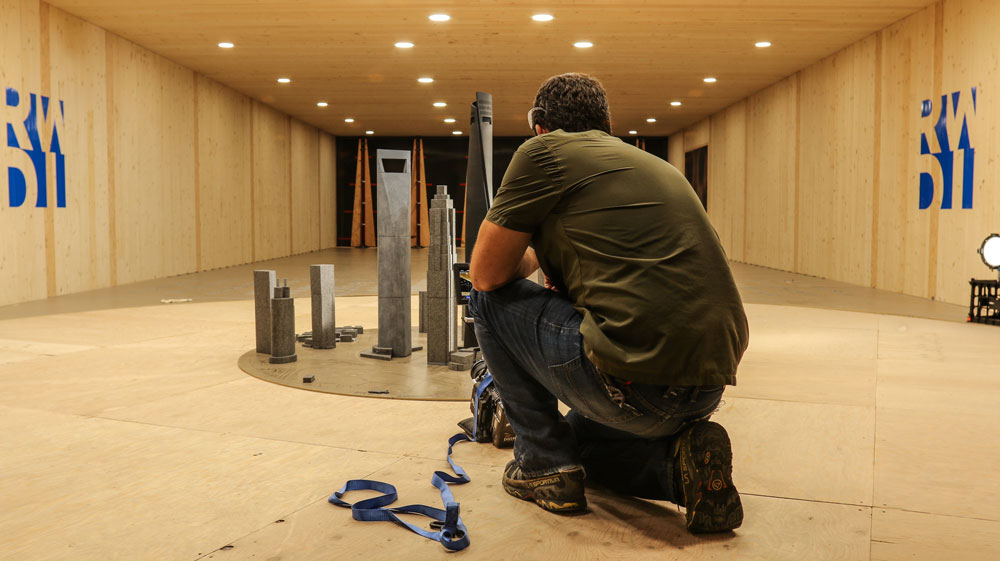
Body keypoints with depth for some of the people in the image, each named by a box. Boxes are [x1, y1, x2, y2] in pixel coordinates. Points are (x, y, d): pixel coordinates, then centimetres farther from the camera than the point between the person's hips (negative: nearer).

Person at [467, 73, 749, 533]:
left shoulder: (543, 151, 0)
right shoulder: (653, 163, 23)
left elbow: (486, 273, 1)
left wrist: (532, 256, 22)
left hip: (636, 380, -8)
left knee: (489, 300, 12)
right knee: (580, 438, 35)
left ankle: (544, 462, 11)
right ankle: (679, 461, 8)